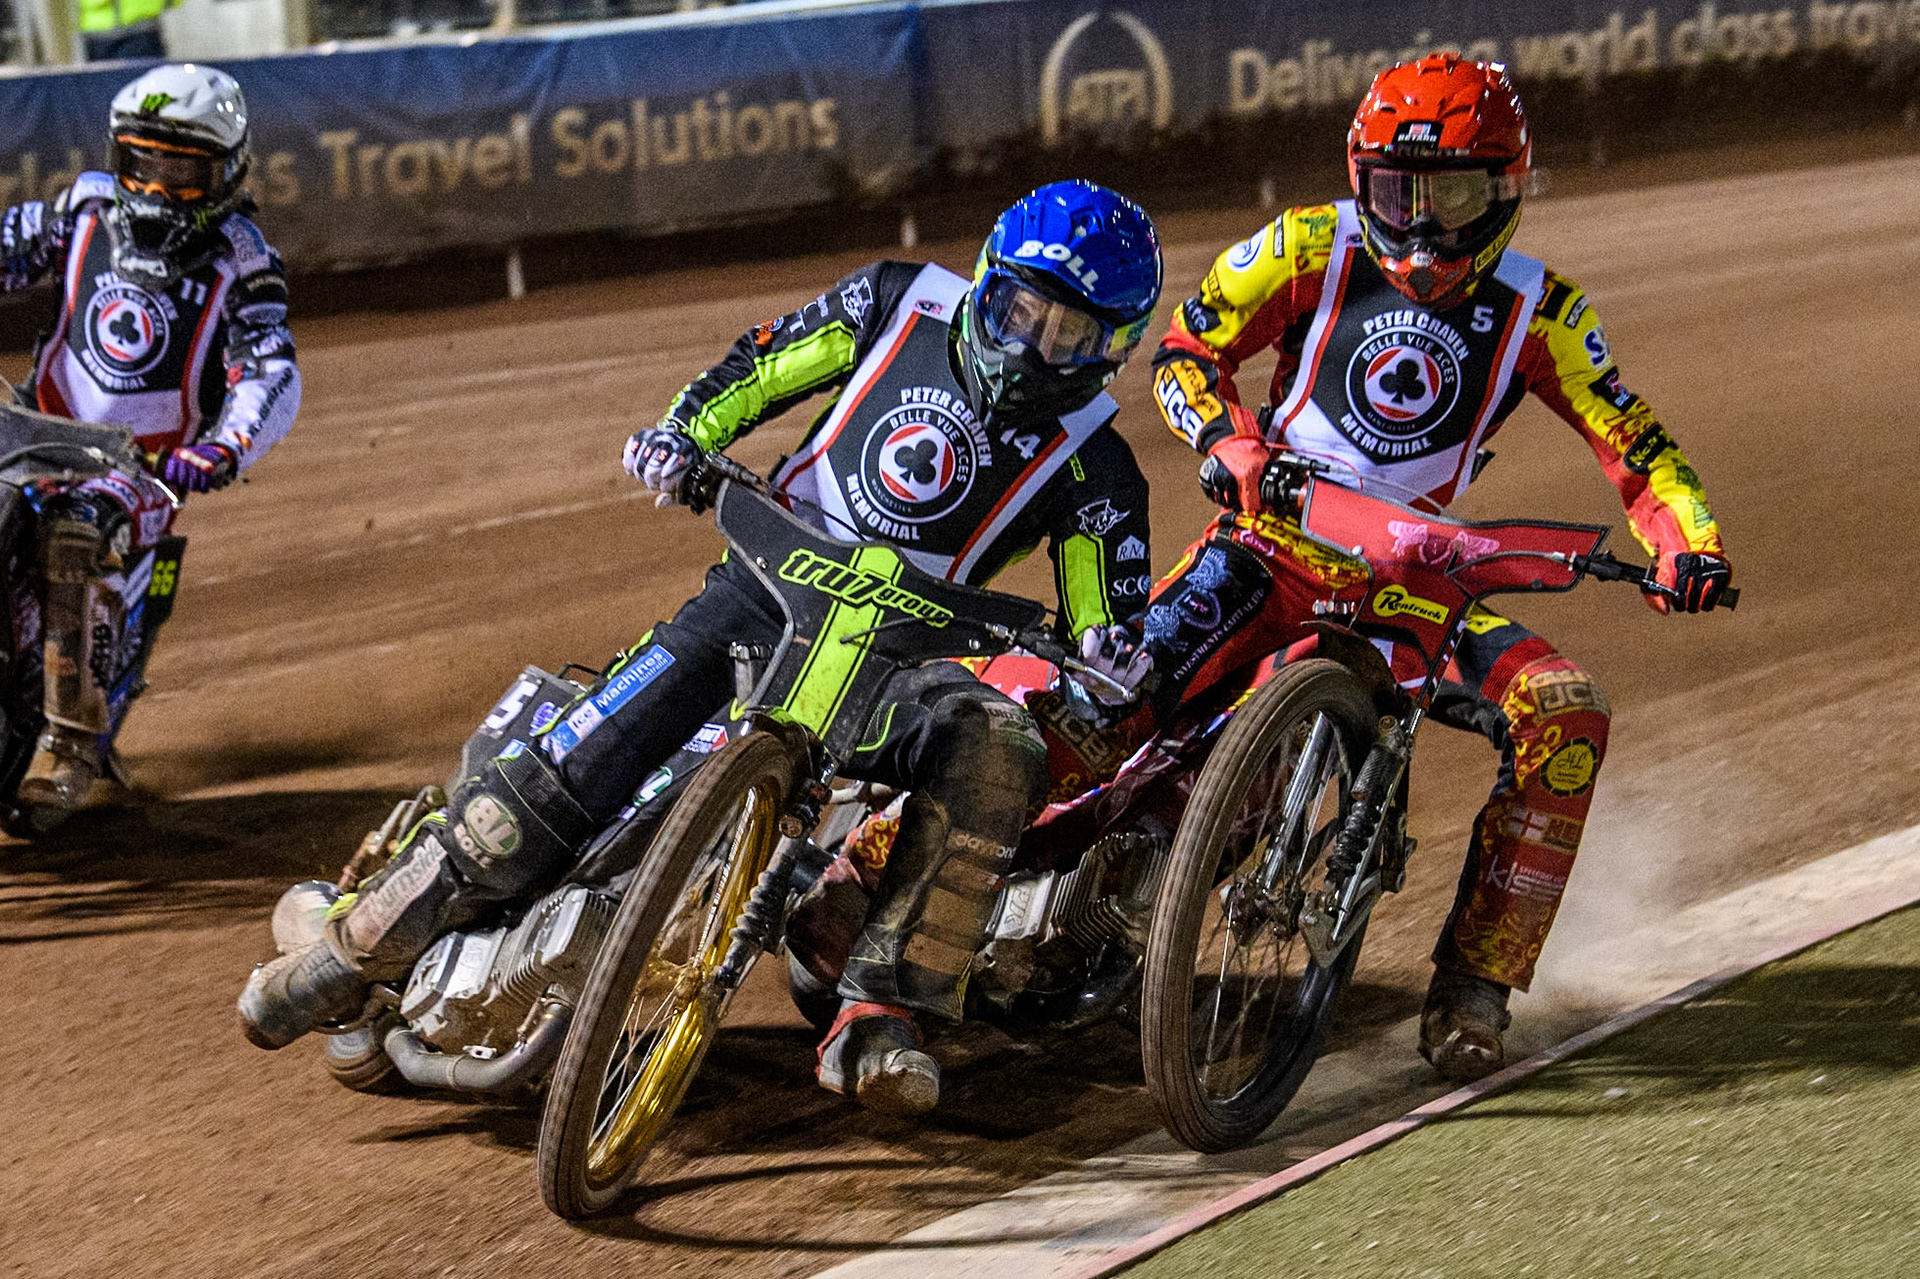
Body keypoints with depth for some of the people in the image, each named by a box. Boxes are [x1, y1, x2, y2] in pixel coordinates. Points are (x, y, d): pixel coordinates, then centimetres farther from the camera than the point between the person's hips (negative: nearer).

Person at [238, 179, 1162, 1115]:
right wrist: (681, 435, -5)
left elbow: (1109, 640, 3)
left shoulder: (1091, 467, 1)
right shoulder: (901, 305, 4)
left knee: (998, 748, -34)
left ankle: (877, 1021, -34)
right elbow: (758, 367, 14)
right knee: (574, 766, -20)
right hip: (767, 586, 0)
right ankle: (357, 948, -9)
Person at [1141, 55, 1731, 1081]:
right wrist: (1227, 439, -19)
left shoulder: (1535, 312, 4)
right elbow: (1184, 350, 2)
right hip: (1274, 539, -1)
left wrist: (1690, 544, -17)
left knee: (1566, 714, -21)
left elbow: (1635, 447, 2)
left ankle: (1473, 984, -13)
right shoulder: (1314, 248, 0)